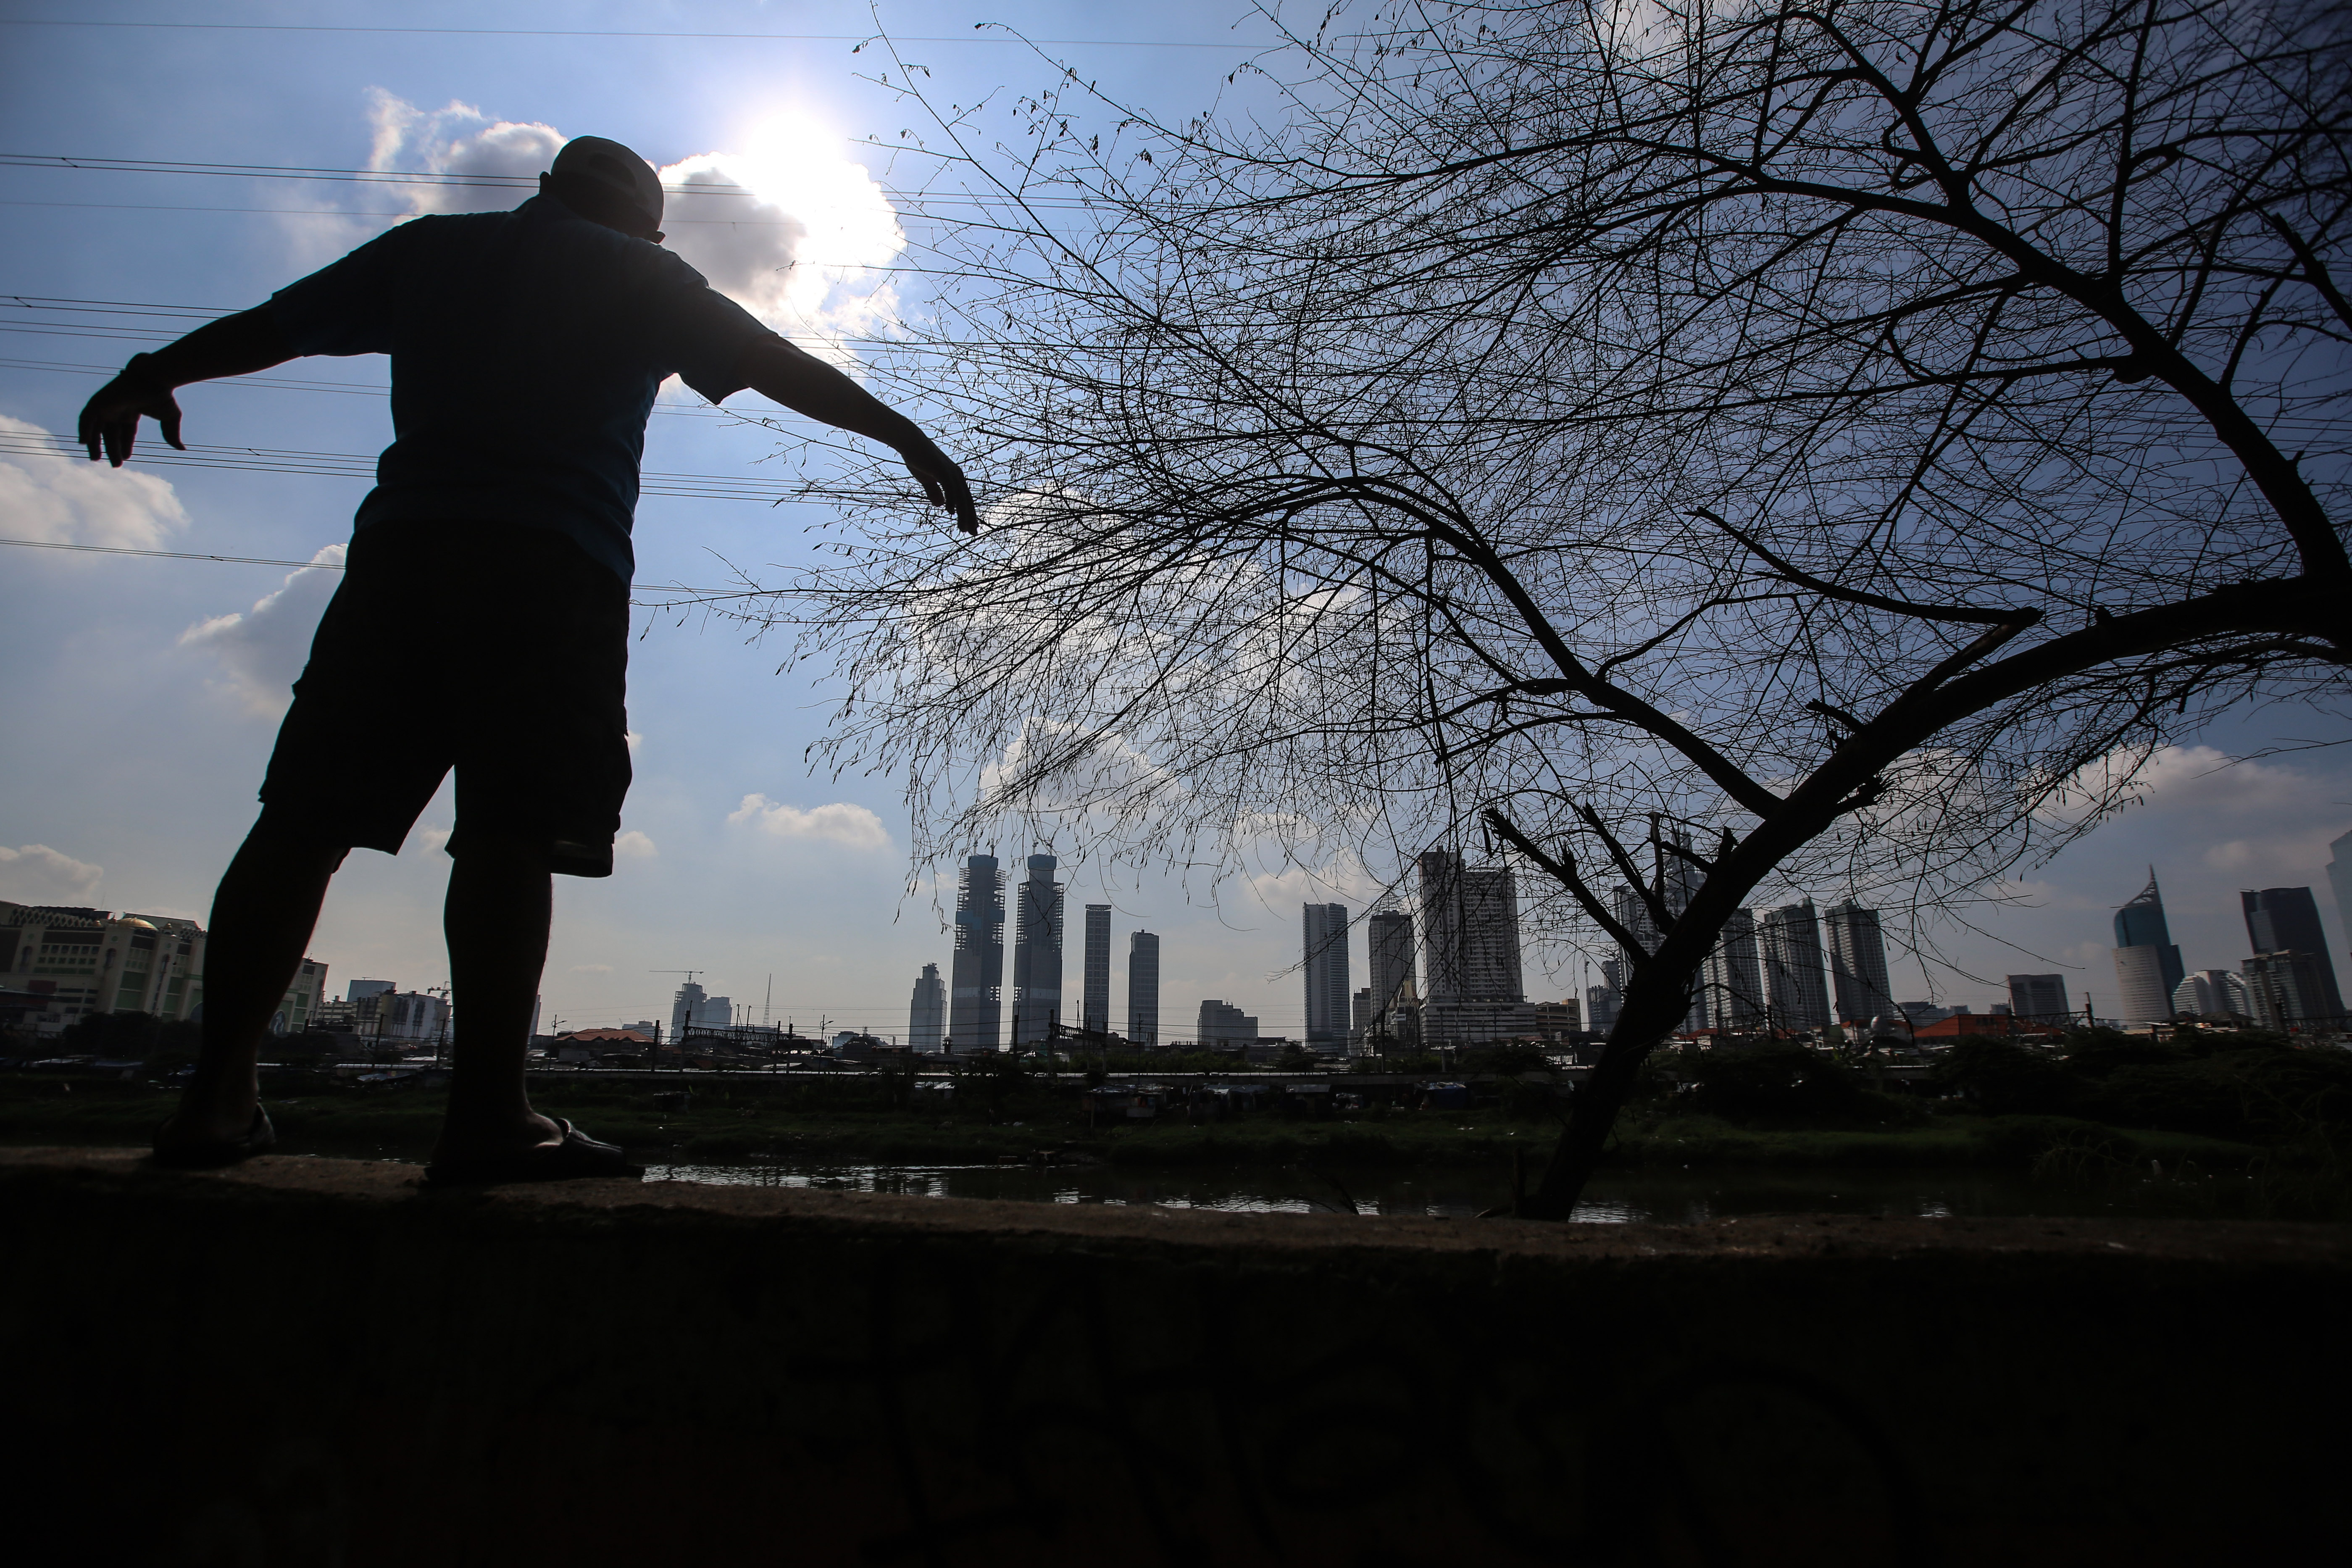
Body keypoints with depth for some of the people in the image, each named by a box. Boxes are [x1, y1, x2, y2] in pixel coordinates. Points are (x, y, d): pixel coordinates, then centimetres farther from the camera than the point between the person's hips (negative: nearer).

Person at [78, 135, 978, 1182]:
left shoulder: (430, 246, 25)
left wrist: (149, 377, 38)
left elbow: (269, 326, 28)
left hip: (400, 543, 4)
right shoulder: (641, 276, 16)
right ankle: (488, 1115, -15)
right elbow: (778, 367, 8)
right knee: (512, 831, -12)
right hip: (553, 561, -4)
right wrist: (903, 435, 9)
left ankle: (217, 1096, 2)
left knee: (306, 819, 3)